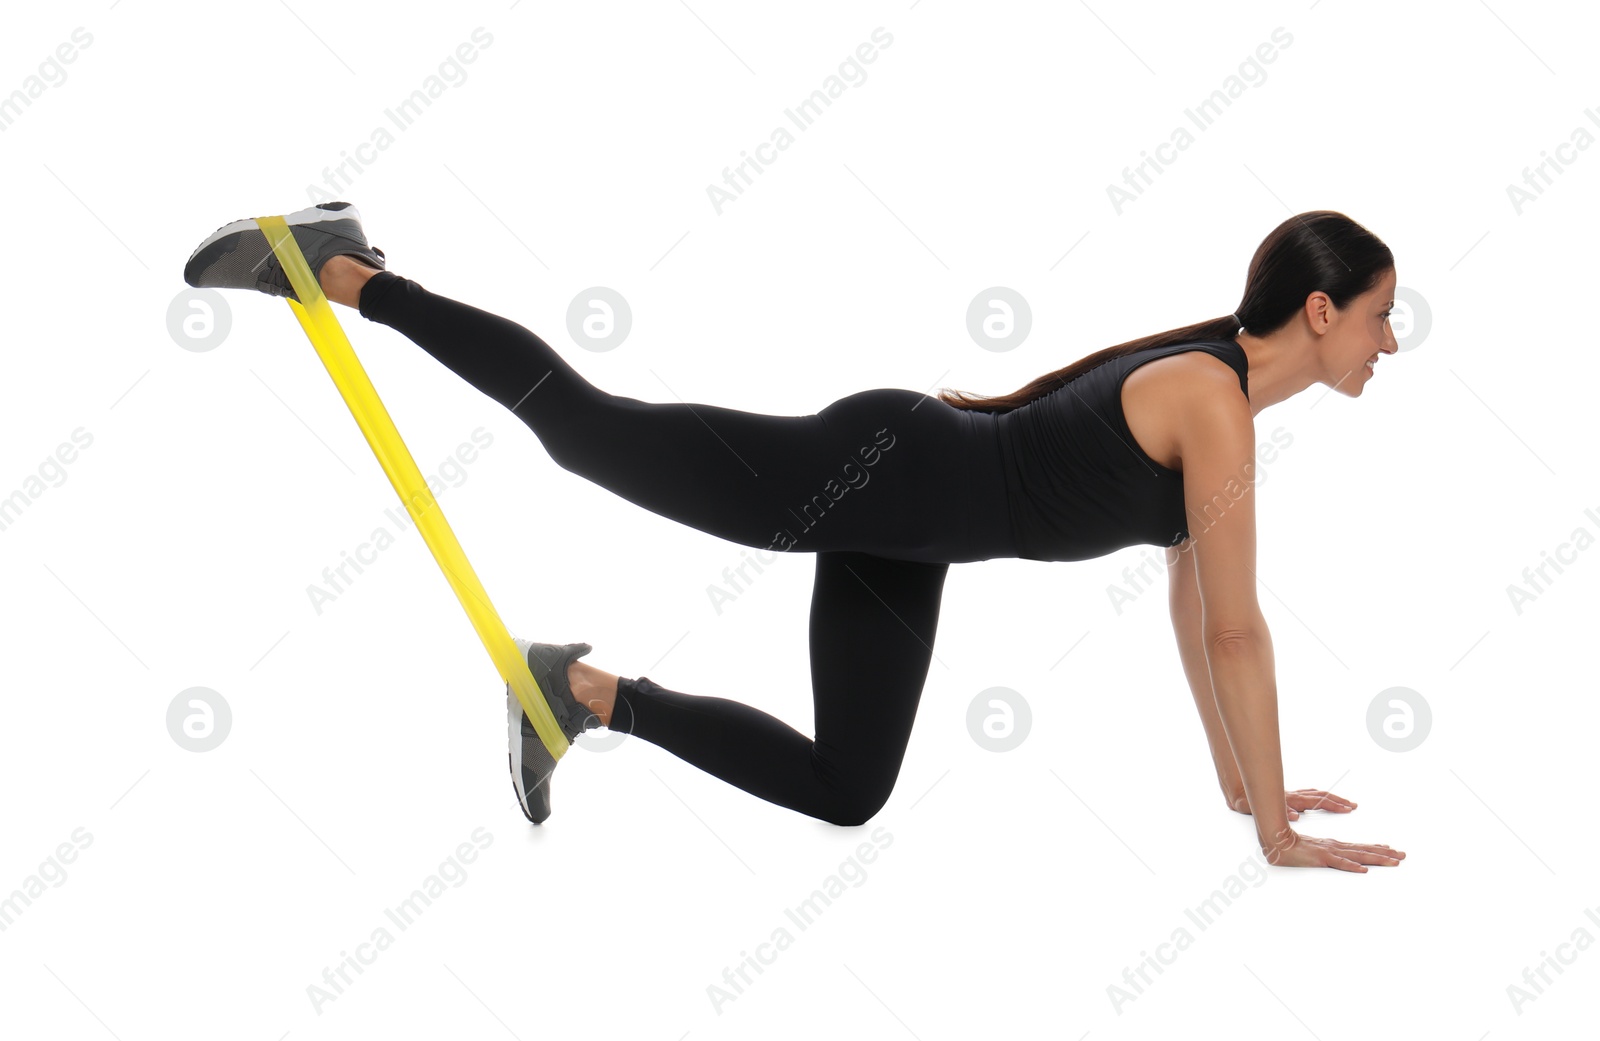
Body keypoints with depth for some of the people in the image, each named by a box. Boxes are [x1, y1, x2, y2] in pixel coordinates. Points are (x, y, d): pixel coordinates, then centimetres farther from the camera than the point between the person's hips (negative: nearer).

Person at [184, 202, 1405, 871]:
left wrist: (1240, 778, 20)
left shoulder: (1212, 383, 11)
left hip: (896, 517, 9)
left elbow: (1190, 598, 19)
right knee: (581, 420, -4)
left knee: (844, 791, 12)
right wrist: (1276, 832, -12)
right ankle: (338, 270, 5)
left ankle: (594, 692, 19)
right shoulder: (1216, 406, -18)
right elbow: (1235, 631, -18)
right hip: (875, 468, -9)